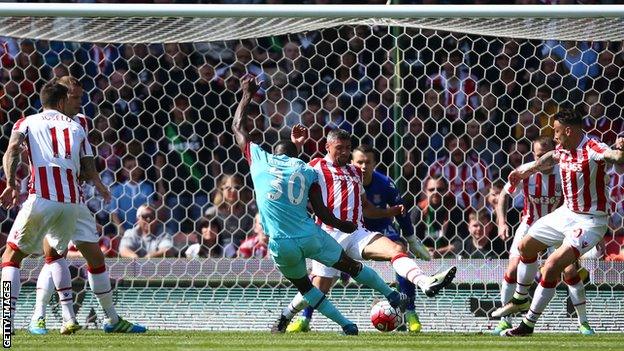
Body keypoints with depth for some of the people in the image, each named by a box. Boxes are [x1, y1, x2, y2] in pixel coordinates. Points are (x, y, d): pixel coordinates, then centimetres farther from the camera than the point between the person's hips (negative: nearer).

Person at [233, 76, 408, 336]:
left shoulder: (260, 159, 4)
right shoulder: (307, 171, 7)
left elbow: (238, 127, 18)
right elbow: (321, 212, 7)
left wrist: (247, 95, 30)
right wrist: (344, 226, 25)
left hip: (282, 246, -1)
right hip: (310, 236, 1)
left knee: (304, 285, 20)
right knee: (350, 265, 19)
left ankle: (346, 324, 16)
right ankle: (393, 296, 31)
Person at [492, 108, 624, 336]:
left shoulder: (593, 150, -26)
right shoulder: (563, 149, -1)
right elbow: (550, 158, 23)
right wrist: (524, 172, 36)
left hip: (589, 221, -9)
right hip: (567, 213, 9)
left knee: (552, 267, -20)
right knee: (526, 246, 21)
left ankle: (528, 325, -6)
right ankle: (520, 300, 45)